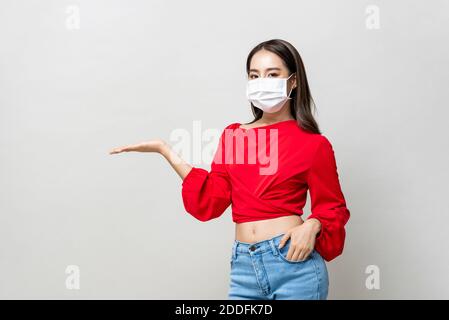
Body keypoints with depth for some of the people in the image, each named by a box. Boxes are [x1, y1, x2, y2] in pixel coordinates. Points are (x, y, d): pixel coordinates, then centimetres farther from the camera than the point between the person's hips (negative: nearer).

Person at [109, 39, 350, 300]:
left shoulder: (313, 144, -3)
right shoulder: (233, 136, 8)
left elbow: (333, 208, 5)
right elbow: (211, 201, 3)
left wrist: (312, 225, -17)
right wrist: (165, 150, 0)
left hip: (294, 263, -3)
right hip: (244, 267, 3)